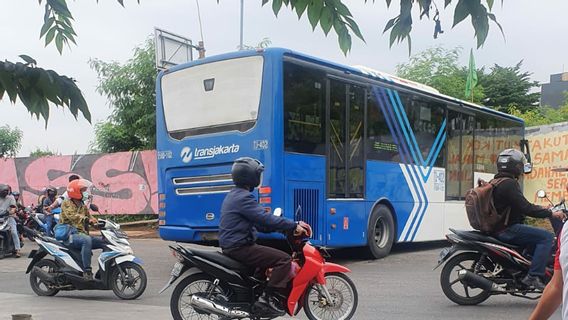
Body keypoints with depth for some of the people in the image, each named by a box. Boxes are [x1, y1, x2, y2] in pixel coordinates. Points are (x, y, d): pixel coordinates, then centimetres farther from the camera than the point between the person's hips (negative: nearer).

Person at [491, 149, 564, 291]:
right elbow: (525, 208, -23)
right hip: (507, 230, -11)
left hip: (498, 227, 11)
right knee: (547, 236, -16)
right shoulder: (509, 184, -16)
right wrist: (550, 213, -15)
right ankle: (533, 276, -21)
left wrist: (540, 208, 25)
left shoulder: (496, 182, 16)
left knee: (538, 236, 26)